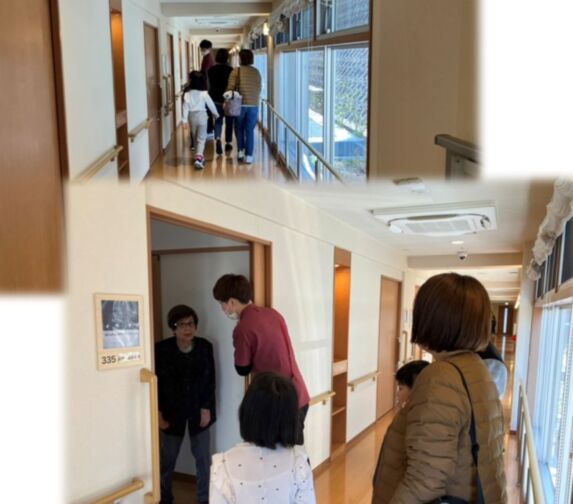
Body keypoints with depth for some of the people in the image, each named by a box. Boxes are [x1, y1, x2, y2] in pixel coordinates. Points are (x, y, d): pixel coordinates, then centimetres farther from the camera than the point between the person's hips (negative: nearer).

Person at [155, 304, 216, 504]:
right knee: (167, 456, 11)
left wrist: (206, 408, -6)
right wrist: (158, 412, -8)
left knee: (203, 456, 7)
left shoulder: (205, 347, -7)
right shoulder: (161, 349, -12)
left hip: (199, 409, 1)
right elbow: (156, 383, -7)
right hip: (172, 410, -1)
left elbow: (210, 380, -2)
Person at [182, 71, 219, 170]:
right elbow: (211, 104, 0)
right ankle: (199, 158, -22)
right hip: (201, 115, -2)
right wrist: (216, 114, 15)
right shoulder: (204, 93, -8)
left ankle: (199, 157, 30)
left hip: (192, 116, 2)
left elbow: (185, 107, -6)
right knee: (201, 139, -4)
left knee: (195, 138, 18)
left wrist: (184, 120, -4)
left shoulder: (187, 94, -4)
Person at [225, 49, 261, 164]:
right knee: (250, 131, 4)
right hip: (254, 105, 2)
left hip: (240, 104, -2)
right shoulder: (256, 72, 5)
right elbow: (259, 89, 9)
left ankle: (241, 151, 13)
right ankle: (248, 156, 2)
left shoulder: (236, 71, -6)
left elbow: (230, 88, -9)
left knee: (240, 129, 18)